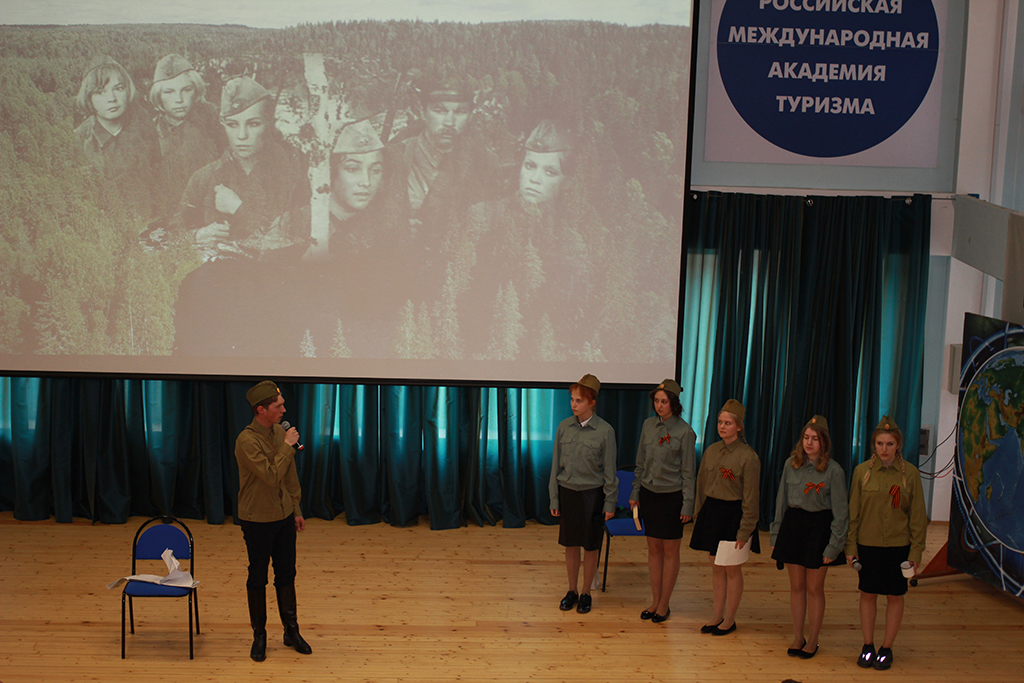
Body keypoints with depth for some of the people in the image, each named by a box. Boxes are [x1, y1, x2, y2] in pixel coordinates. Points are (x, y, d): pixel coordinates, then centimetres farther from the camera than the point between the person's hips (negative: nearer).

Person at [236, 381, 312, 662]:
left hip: (284, 517, 6)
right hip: (258, 520, -6)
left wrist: (296, 509, 14)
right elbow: (272, 475, -27)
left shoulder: (280, 432, 2)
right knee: (258, 579, 7)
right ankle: (259, 635, 20)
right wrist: (287, 447, -21)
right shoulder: (247, 441, -21)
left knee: (286, 575, 13)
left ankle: (291, 631, 25)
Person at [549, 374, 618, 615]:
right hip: (567, 492, 3)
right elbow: (556, 464, 5)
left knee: (591, 546, 7)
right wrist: (554, 498, 3)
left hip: (592, 494, -2)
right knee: (570, 543, 11)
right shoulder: (564, 427, -1)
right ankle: (572, 591, 26)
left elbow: (609, 470, -4)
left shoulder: (604, 431, -9)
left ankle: (586, 593, 22)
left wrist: (609, 503, -5)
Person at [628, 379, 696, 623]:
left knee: (670, 551, 4)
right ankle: (655, 601, 20)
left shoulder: (684, 432, -11)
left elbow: (688, 472, -8)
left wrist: (688, 504, -10)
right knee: (653, 548, 10)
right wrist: (635, 493, 11)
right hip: (649, 493, 5)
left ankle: (664, 604, 14)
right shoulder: (648, 425, 4)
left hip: (672, 496, -5)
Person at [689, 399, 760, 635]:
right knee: (716, 568, 12)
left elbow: (750, 498, -12)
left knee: (732, 570, 5)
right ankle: (717, 616, 23)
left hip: (733, 516, -6)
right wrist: (699, 516, 10)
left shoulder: (748, 457, -12)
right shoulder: (712, 451, 5)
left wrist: (745, 531, -13)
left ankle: (730, 619, 18)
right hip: (712, 512, 6)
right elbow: (702, 486, 13)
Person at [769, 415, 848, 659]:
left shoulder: (833, 471, -9)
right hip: (793, 524, 4)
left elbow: (840, 511, -5)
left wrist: (834, 546, -8)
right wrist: (776, 535, 10)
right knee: (796, 586, 9)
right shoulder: (791, 464, 3)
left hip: (819, 527, -3)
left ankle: (812, 640, 18)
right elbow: (781, 501, 11)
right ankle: (798, 637, 21)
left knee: (814, 588, 4)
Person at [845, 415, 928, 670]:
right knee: (868, 594, 8)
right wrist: (851, 546, -1)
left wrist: (916, 550, -3)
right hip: (868, 544, 1)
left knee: (895, 596, 7)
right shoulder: (862, 471, -3)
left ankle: (886, 648, 21)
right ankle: (868, 646, 21)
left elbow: (918, 515, -1)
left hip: (898, 545, 0)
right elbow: (853, 511, 1)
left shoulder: (909, 473, -5)